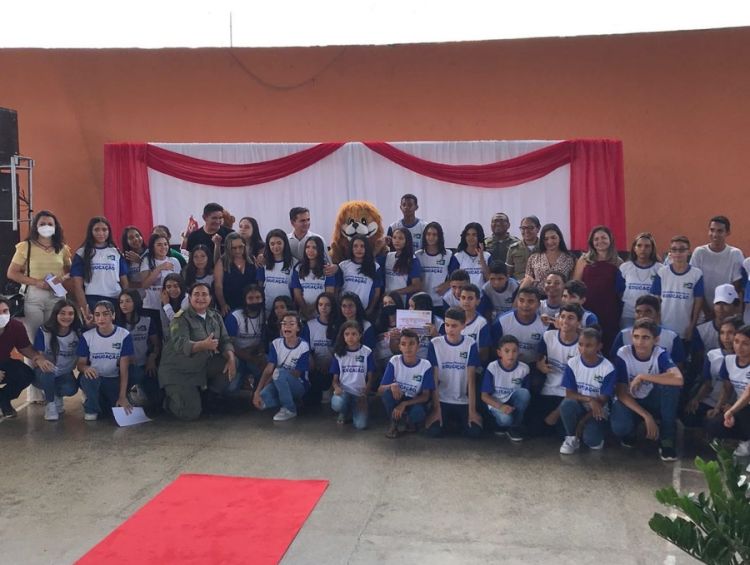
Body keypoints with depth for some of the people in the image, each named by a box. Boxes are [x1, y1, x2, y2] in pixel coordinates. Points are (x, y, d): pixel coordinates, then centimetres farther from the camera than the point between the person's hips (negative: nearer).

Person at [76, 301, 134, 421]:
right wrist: (86, 368, -31)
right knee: (88, 377, -35)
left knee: (121, 410, -21)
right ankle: (91, 409, -7)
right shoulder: (87, 336, -7)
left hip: (115, 381, 0)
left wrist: (122, 396, -20)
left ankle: (110, 401, 16)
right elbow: (80, 363, -4)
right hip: (94, 379, 0)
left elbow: (124, 368, -13)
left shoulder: (124, 335, -11)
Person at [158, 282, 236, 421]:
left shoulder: (216, 317, 4)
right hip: (179, 370, -6)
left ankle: (210, 397, 5)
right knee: (191, 414, -16)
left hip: (204, 366, 6)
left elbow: (225, 340, -2)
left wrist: (231, 358, -23)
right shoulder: (181, 318, -14)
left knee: (231, 363, -17)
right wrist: (203, 345, -48)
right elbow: (180, 344, -30)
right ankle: (170, 398, 18)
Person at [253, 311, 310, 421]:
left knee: (279, 373, -35)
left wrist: (269, 381, -14)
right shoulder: (276, 343, -3)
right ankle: (291, 400, 3)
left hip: (299, 386, -4)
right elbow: (268, 369, -10)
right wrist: (258, 391, -23)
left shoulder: (303, 347, -14)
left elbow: (295, 374, -14)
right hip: (279, 385, 4)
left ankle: (290, 409, -16)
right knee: (259, 402, -25)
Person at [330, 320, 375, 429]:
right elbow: (335, 378, 5)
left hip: (360, 393, -1)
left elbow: (370, 378, 0)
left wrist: (364, 396, -13)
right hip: (343, 391, 1)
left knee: (361, 425, -23)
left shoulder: (367, 352, -2)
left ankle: (354, 410, 14)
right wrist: (337, 387, -18)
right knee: (336, 404, -36)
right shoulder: (338, 354, 3)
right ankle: (345, 412, 4)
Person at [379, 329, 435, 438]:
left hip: (414, 402, -1)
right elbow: (380, 389, -11)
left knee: (418, 412, -36)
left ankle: (410, 421, 2)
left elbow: (425, 396, -12)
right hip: (396, 401, 1)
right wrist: (392, 386, -35)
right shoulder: (394, 361, -11)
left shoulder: (425, 365, -13)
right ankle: (393, 423, -7)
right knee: (388, 391, -31)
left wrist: (404, 404, -26)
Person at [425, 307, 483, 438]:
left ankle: (457, 420, 15)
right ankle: (447, 420, 14)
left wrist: (472, 410, -12)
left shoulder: (470, 344, -5)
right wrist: (436, 409, -10)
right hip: (442, 400, 0)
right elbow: (434, 379, -6)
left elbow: (471, 379, -8)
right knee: (434, 431, -21)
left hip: (464, 401, 0)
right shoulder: (435, 344, -6)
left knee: (475, 432, -19)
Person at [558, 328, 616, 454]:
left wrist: (582, 423, -16)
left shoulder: (607, 368, -15)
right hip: (579, 407, 2)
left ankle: (597, 429, 10)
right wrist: (589, 399, -27)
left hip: (597, 411, -2)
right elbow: (569, 394, -9)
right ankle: (572, 438, -9)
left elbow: (602, 400, -13)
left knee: (591, 440, -28)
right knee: (567, 404, -33)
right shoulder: (572, 363, -9)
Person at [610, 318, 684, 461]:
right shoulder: (623, 354, -19)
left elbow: (678, 379, -39)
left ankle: (667, 440, -17)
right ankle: (627, 433, 7)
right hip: (629, 401, -1)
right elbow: (621, 393, -18)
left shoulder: (660, 354, -18)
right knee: (620, 427, -35)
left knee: (671, 383, -32)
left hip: (652, 401, 1)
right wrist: (646, 416, -27)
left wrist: (642, 377, -36)